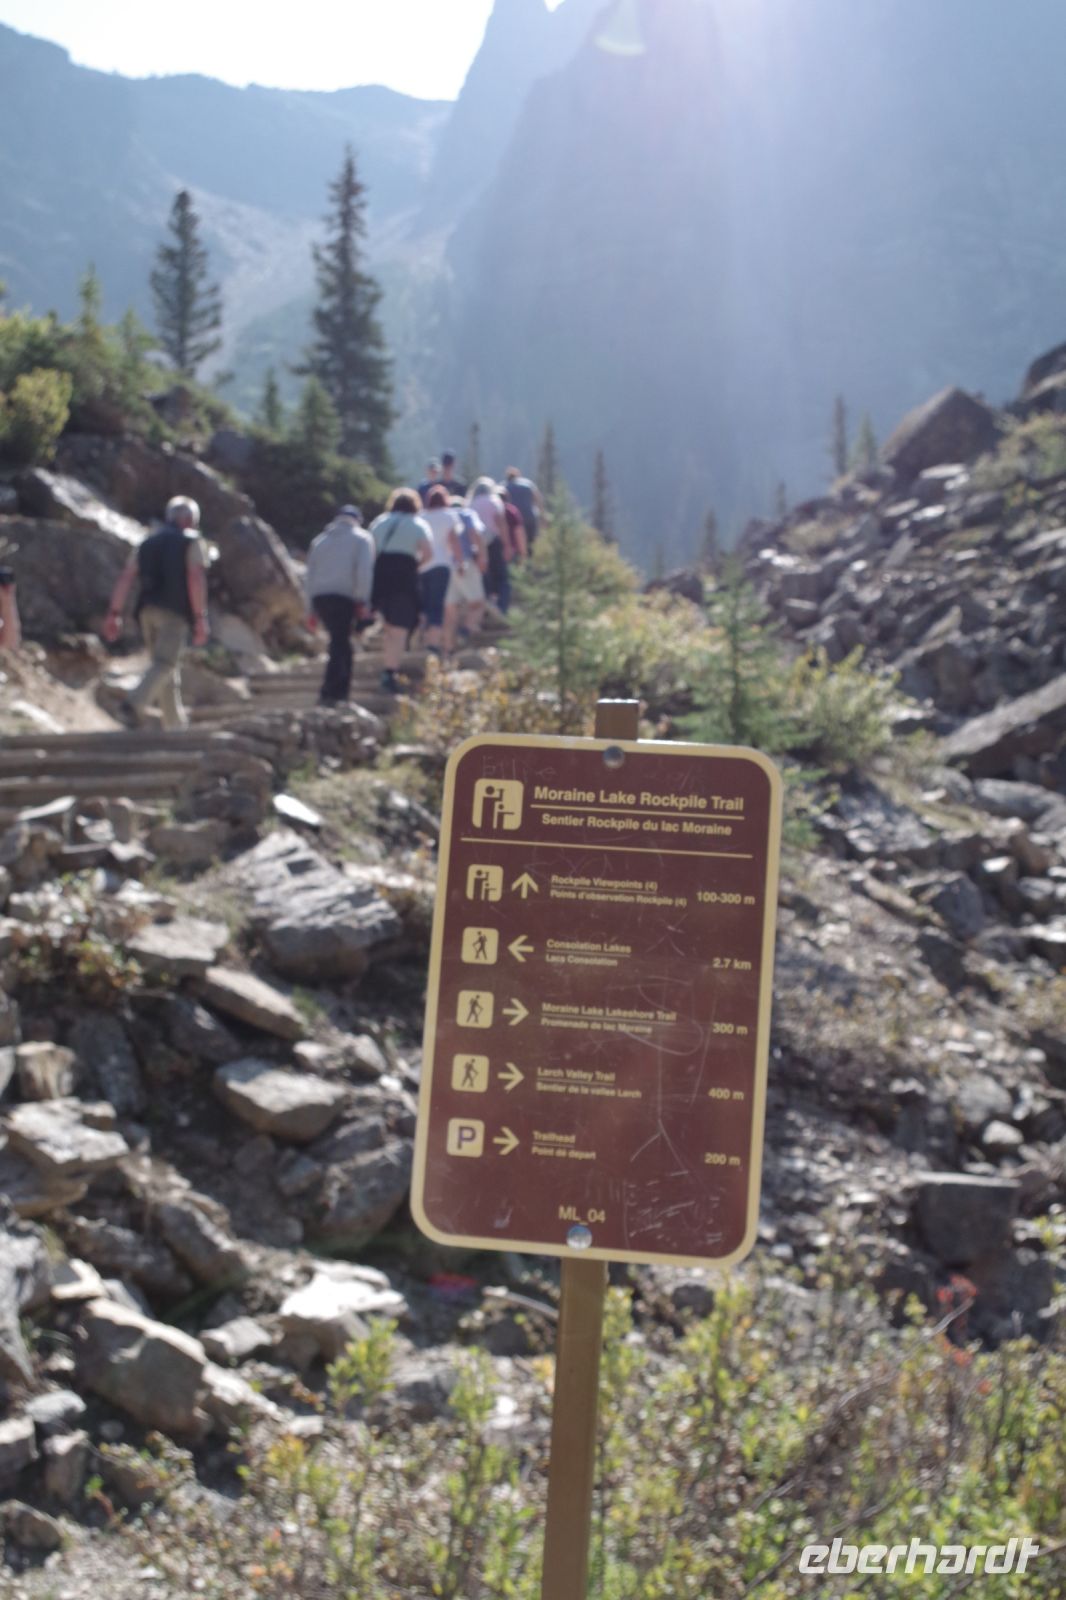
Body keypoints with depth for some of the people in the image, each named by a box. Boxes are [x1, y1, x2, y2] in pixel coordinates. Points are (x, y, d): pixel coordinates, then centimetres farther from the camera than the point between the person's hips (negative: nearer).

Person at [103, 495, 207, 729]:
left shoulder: (147, 543, 20)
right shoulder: (191, 542, 4)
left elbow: (125, 578, 9)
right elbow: (196, 579, -11)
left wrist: (114, 615, 5)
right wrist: (200, 618, -12)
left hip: (148, 611, 6)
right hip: (174, 612, -6)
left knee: (167, 666, 14)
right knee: (164, 665, -15)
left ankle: (175, 723, 14)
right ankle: (133, 705, -36)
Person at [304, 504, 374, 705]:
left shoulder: (320, 540, 24)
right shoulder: (362, 538, 11)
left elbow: (310, 576, 20)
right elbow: (364, 571, -5)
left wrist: (311, 611, 20)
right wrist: (362, 601, -3)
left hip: (319, 598, 5)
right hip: (344, 597, -5)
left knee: (340, 642, 17)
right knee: (339, 645, -6)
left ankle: (341, 690, 18)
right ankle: (329, 693, -16)